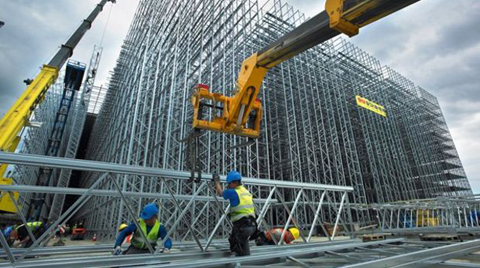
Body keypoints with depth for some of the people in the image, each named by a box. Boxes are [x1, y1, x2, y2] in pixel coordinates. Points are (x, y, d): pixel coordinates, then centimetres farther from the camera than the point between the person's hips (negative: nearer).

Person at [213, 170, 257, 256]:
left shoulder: (233, 192, -9)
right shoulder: (247, 192, 13)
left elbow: (221, 192, 8)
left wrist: (217, 182, 23)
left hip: (242, 225, -8)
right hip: (251, 224, 8)